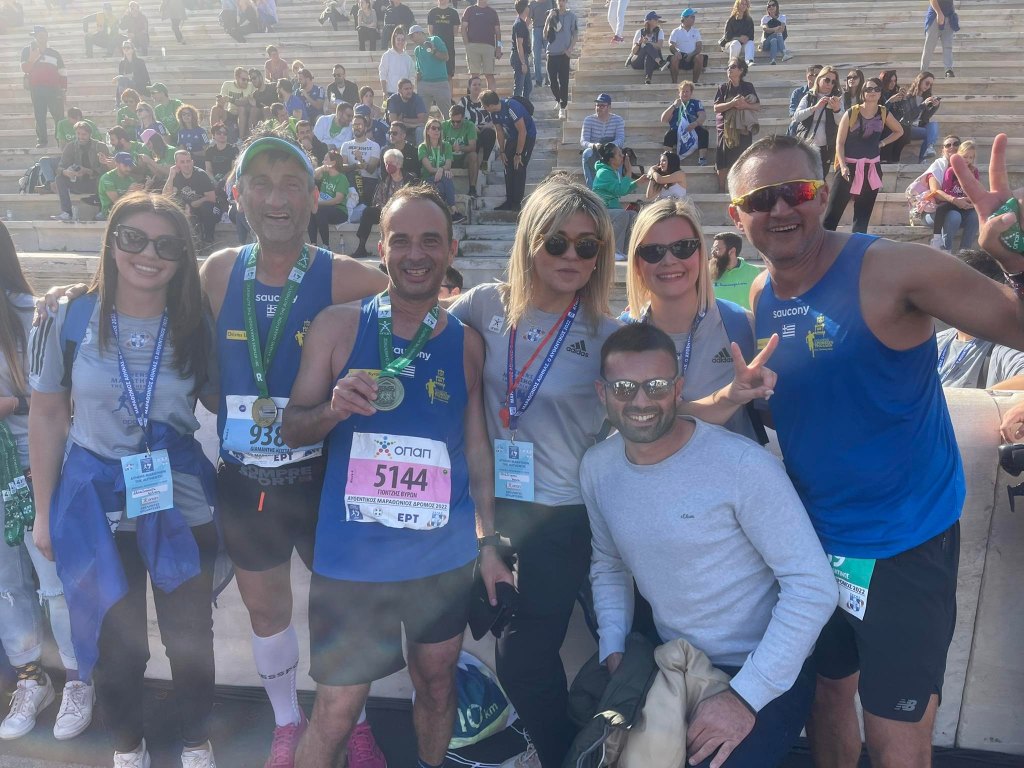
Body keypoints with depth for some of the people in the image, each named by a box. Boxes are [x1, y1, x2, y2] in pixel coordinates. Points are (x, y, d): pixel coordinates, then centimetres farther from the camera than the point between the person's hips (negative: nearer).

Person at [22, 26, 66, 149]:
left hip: (53, 88, 0)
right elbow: (24, 69, -1)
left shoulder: (54, 54, 12)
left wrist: (63, 90, 1)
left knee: (59, 115, -7)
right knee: (39, 116, -1)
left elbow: (62, 73, 10)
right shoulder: (27, 50, 10)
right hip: (36, 88, 0)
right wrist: (32, 58, -18)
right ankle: (41, 140, 2)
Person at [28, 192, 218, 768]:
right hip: (95, 501, 0)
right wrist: (44, 509, 1)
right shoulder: (70, 318, -8)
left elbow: (221, 401, 4)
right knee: (115, 637, 14)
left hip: (181, 502, 0)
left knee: (190, 633, 12)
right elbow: (47, 416, -1)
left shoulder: (196, 327, -7)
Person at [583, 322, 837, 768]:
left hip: (766, 672, -5)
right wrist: (613, 651, -2)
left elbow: (813, 588, -21)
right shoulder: (596, 468, -3)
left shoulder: (744, 466, -23)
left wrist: (746, 697, -21)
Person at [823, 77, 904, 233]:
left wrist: (882, 143, 5)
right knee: (834, 210, -8)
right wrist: (843, 166, -17)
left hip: (871, 168, 4)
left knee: (863, 213, 8)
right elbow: (840, 142, -6)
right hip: (849, 165, -4)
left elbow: (899, 131, 20)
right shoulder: (851, 113, -6)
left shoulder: (884, 113, 4)